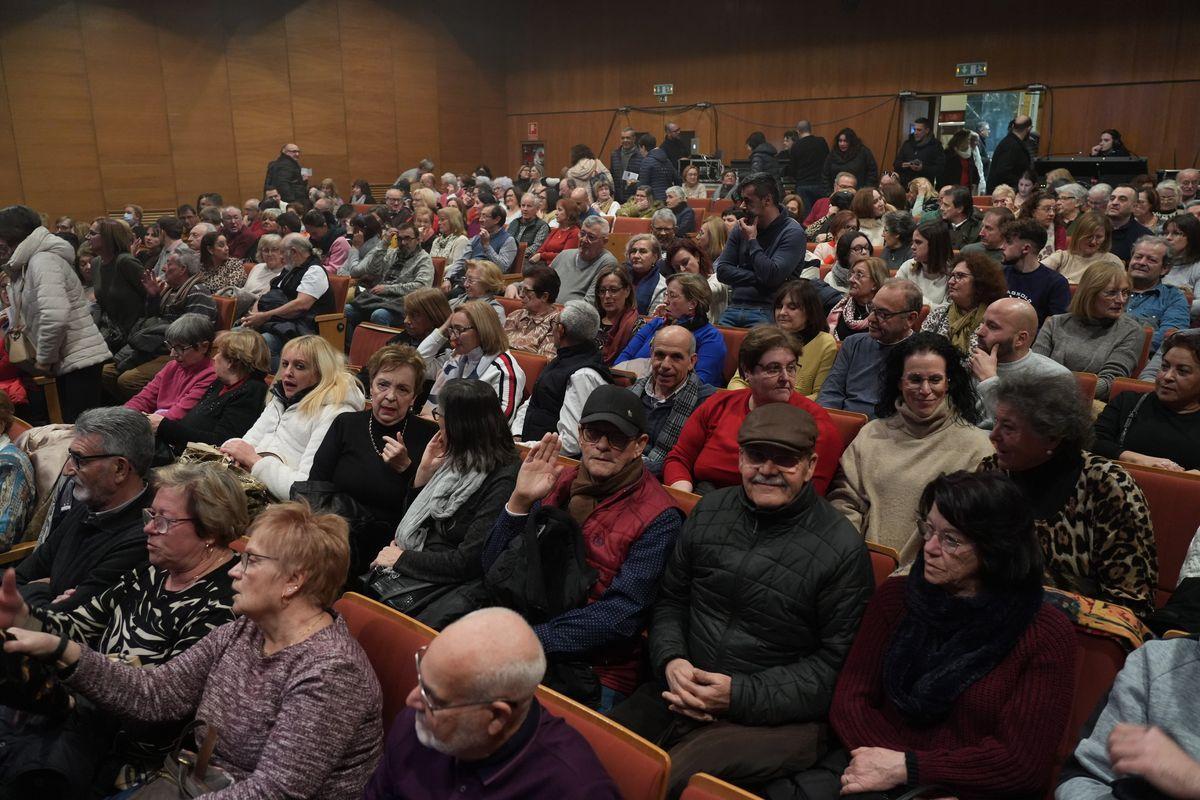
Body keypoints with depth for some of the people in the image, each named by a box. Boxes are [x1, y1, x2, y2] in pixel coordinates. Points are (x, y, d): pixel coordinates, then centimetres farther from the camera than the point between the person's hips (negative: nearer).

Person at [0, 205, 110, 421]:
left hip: (80, 358, -10)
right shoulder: (31, 261, 17)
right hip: (67, 361, 10)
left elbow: (55, 316, -27)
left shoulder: (42, 261, -14)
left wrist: (44, 358, -16)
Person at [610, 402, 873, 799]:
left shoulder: (843, 550, -8)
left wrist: (740, 695, -15)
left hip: (773, 718, -4)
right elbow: (670, 600, 16)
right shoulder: (710, 511, 7)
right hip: (681, 693, 5)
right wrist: (670, 659, -5)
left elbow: (834, 662, -7)